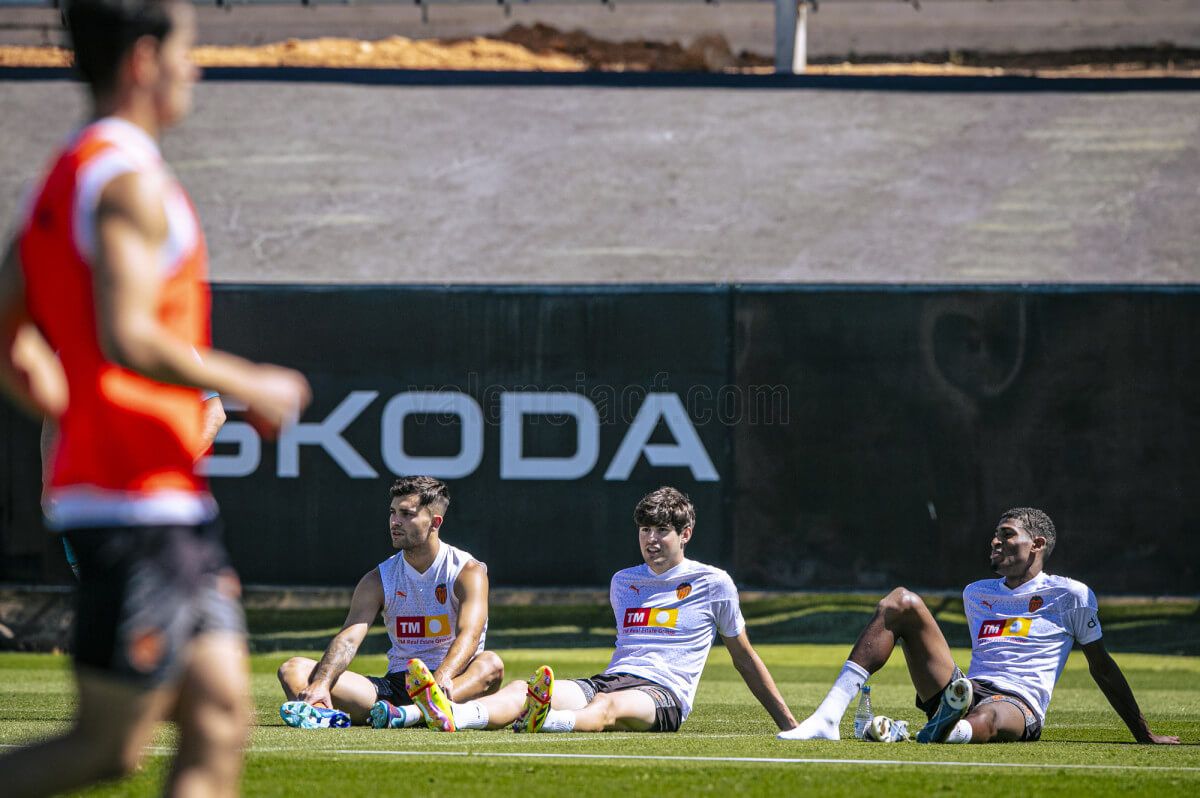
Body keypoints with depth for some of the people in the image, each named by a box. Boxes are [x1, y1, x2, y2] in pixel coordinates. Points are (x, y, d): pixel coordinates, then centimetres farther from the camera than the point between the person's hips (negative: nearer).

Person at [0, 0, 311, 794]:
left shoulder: (64, 178, 17)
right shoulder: (129, 181, -13)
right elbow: (126, 339, -24)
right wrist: (251, 387, -13)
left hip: (172, 503, 10)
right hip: (137, 501, -10)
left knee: (220, 725, 3)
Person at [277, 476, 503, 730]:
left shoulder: (468, 572, -3)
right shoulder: (377, 581, 7)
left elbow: (468, 635, -21)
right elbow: (349, 638, -8)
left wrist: (442, 678, -43)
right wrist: (322, 683, -30)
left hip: (457, 681, -3)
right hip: (396, 684, 3)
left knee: (491, 664, -37)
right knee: (293, 670, -13)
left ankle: (411, 713, -61)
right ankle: (322, 712, -50)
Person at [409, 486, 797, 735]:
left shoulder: (713, 584, 11)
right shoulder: (622, 582, 24)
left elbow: (744, 656, 18)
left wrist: (786, 721, 19)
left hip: (664, 695, -4)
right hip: (609, 680, 4)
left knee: (610, 706, -42)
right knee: (521, 689, -28)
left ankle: (545, 720, -77)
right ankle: (452, 714, -59)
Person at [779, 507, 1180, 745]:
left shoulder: (1071, 595, 10)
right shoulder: (976, 594, 25)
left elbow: (1101, 667, 14)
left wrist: (1144, 735, 14)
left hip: (1018, 707, -5)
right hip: (965, 691, 5)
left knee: (985, 719, -44)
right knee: (901, 601, -12)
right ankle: (828, 717, -28)